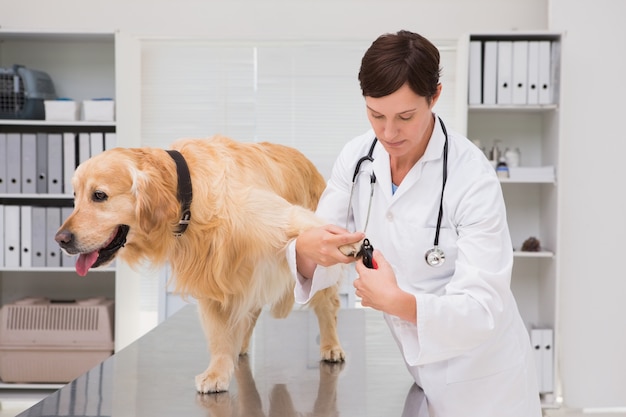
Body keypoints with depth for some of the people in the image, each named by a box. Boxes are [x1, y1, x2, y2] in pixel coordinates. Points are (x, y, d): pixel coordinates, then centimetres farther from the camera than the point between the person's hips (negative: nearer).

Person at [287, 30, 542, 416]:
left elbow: (483, 311, -24)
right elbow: (315, 267, -5)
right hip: (408, 363, 4)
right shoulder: (357, 157, -9)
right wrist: (306, 249, -28)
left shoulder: (471, 178, -23)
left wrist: (397, 302, -40)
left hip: (477, 377, -4)